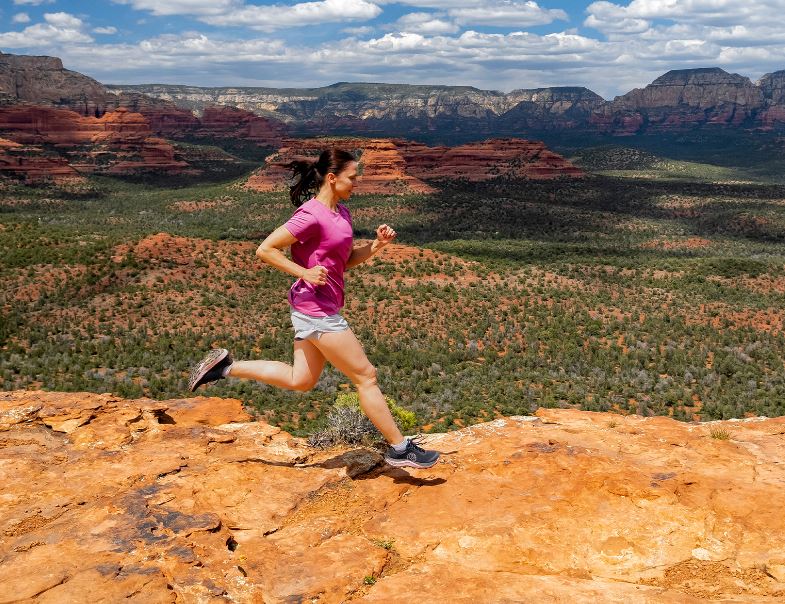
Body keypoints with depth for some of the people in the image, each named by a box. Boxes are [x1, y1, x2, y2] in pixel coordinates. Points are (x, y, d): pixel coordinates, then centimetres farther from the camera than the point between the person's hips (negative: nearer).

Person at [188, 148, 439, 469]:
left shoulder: (341, 213, 11)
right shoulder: (311, 215, -17)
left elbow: (346, 261, 17)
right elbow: (265, 250, -15)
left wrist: (376, 244, 2)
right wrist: (305, 273, -20)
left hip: (320, 310, 10)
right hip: (316, 308, -10)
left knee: (300, 380, 19)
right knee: (366, 376, -2)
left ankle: (227, 366, 24)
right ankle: (400, 448, 10)